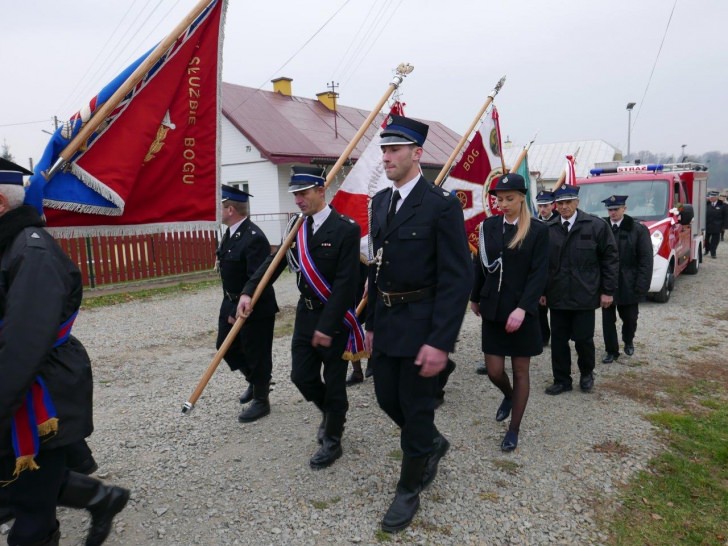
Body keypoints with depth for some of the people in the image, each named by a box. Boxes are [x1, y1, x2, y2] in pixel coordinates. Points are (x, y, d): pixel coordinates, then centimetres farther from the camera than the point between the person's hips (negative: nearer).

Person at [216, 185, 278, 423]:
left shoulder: (254, 238, -25)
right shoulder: (231, 232, 4)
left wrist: (241, 310, -24)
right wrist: (230, 305, 15)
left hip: (255, 308, -9)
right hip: (231, 303, 9)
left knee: (256, 354, 6)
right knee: (225, 346, 19)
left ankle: (261, 400, 25)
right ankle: (254, 380, 40)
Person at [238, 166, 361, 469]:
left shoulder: (346, 229, -15)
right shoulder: (298, 228, 6)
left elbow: (345, 282, -19)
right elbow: (275, 261, 3)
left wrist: (328, 326, -22)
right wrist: (248, 292, -12)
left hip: (335, 319, -6)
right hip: (306, 314, 6)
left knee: (334, 382, 7)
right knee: (301, 375, 10)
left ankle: (332, 441, 26)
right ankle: (331, 414, 39)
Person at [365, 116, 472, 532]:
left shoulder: (442, 204, -15)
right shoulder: (380, 201, 8)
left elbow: (458, 277, -17)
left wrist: (441, 342, -21)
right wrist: (372, 322, 14)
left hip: (422, 324, -7)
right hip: (386, 321, 7)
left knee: (416, 406, 7)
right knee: (387, 398, 17)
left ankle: (410, 489, 29)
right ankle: (433, 444, 46)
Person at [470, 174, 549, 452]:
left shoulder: (538, 230, -6)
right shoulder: (489, 226, 4)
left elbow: (539, 273, -12)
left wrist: (522, 308, -22)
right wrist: (475, 298, 19)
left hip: (522, 310, -3)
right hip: (492, 309, 3)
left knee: (520, 372, 7)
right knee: (494, 371, 5)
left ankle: (514, 431, 22)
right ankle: (508, 396, 40)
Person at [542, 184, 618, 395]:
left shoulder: (596, 226, -2)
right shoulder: (549, 230, 4)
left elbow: (610, 259, 0)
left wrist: (608, 291, -3)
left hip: (584, 296, -2)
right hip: (557, 296, 2)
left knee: (583, 338, 4)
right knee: (558, 340, 7)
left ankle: (587, 373, 31)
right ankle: (561, 380, 21)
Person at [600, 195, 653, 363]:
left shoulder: (638, 229, -4)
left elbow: (645, 260, -5)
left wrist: (641, 287, -12)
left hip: (628, 285, 0)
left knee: (630, 317, 13)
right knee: (608, 319, 7)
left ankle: (628, 341, 41)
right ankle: (611, 351, 21)